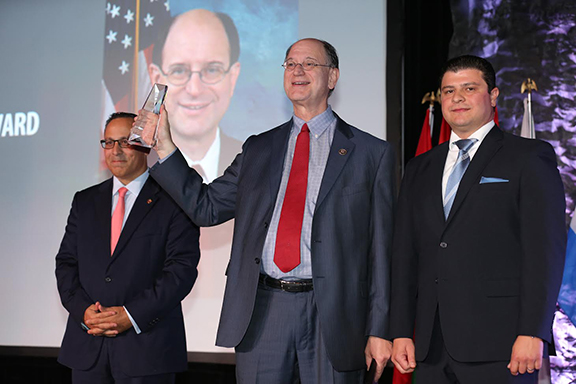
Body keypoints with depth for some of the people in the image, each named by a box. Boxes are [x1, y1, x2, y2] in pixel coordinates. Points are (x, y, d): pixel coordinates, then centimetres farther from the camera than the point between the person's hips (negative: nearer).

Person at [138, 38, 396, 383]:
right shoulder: (258, 149, 16)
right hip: (261, 312, 3)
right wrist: (164, 145, 5)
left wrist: (379, 330, -4)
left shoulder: (371, 153, 5)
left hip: (332, 316, -2)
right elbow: (206, 207, 14)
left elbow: (382, 247, 1)